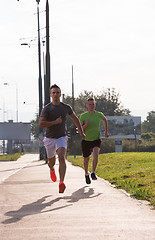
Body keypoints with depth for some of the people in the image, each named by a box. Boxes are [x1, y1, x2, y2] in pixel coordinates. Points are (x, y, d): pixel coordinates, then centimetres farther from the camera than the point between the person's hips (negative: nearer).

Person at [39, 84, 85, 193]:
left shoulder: (66, 107, 0)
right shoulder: (47, 108, -11)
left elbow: (75, 118, 18)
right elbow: (41, 124, -22)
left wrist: (81, 132, 13)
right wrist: (55, 122, -23)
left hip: (61, 137, 0)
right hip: (49, 138, 0)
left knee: (61, 157, -23)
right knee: (52, 161, 15)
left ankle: (61, 182, -33)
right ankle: (52, 169, 54)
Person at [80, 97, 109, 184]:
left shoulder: (99, 114, -4)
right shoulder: (83, 116, -9)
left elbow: (105, 119, 20)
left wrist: (106, 131, 22)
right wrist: (85, 125, -30)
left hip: (96, 140, 0)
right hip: (86, 140, 0)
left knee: (96, 154, -29)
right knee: (86, 159, 12)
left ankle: (93, 172, -20)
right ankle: (86, 174, 38)